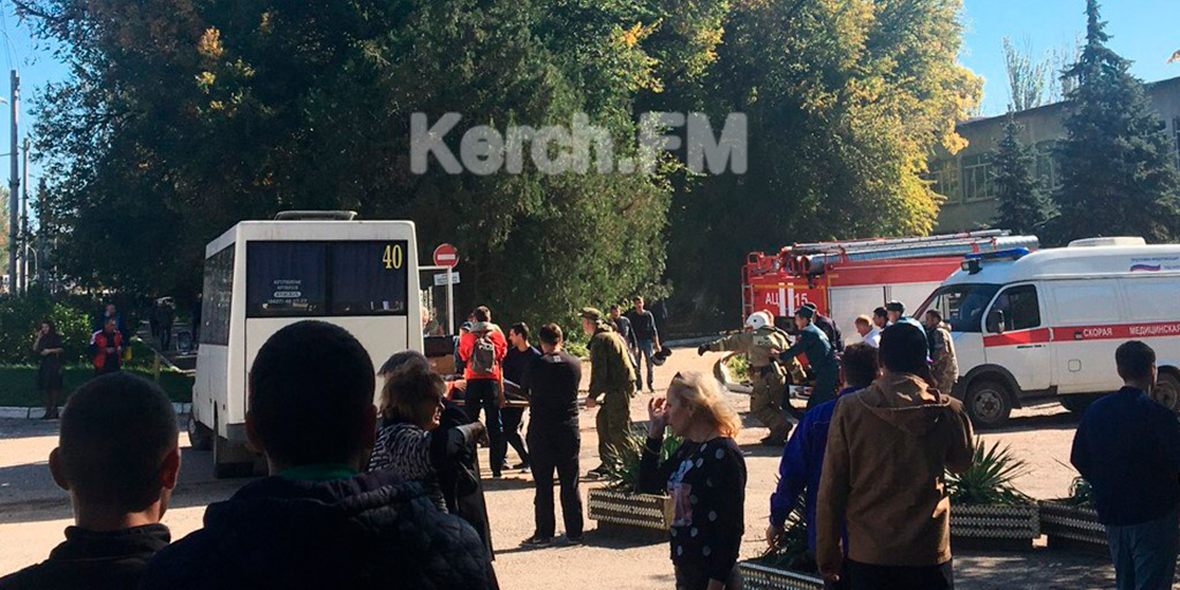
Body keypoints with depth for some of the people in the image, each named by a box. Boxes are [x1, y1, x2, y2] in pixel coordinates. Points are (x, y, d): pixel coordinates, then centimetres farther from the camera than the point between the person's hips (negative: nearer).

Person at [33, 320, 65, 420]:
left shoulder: (56, 337, 0)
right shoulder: (42, 339, 17)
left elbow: (62, 349, -6)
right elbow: (34, 349, 10)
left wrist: (50, 350, -13)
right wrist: (38, 338, 4)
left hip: (53, 365, -6)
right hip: (43, 365, 6)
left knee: (53, 387, -9)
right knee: (45, 388, 4)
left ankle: (54, 411, -7)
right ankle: (48, 410, 7)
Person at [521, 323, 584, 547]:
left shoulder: (537, 365, -11)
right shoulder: (575, 363, -4)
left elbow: (526, 386, 4)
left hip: (541, 429, -2)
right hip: (569, 427, 3)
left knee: (543, 484, 5)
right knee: (570, 484, 8)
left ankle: (544, 533, 8)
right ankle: (574, 533, 12)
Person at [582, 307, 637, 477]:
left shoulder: (599, 340, -13)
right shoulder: (613, 336, 18)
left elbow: (599, 371, -18)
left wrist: (592, 396, -13)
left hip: (618, 389, -10)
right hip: (622, 386, 10)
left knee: (618, 428, -7)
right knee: (603, 421, 14)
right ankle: (608, 463, 17)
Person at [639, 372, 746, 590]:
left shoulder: (723, 452, -16)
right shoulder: (688, 449, 9)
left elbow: (733, 525, -18)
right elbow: (649, 485, 16)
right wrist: (655, 432, 7)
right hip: (686, 568, 9)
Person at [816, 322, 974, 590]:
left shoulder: (850, 409, -8)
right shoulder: (948, 411, -6)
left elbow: (830, 489, -5)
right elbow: (962, 461, 15)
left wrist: (827, 555, 4)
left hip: (868, 555, 0)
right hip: (929, 555, 1)